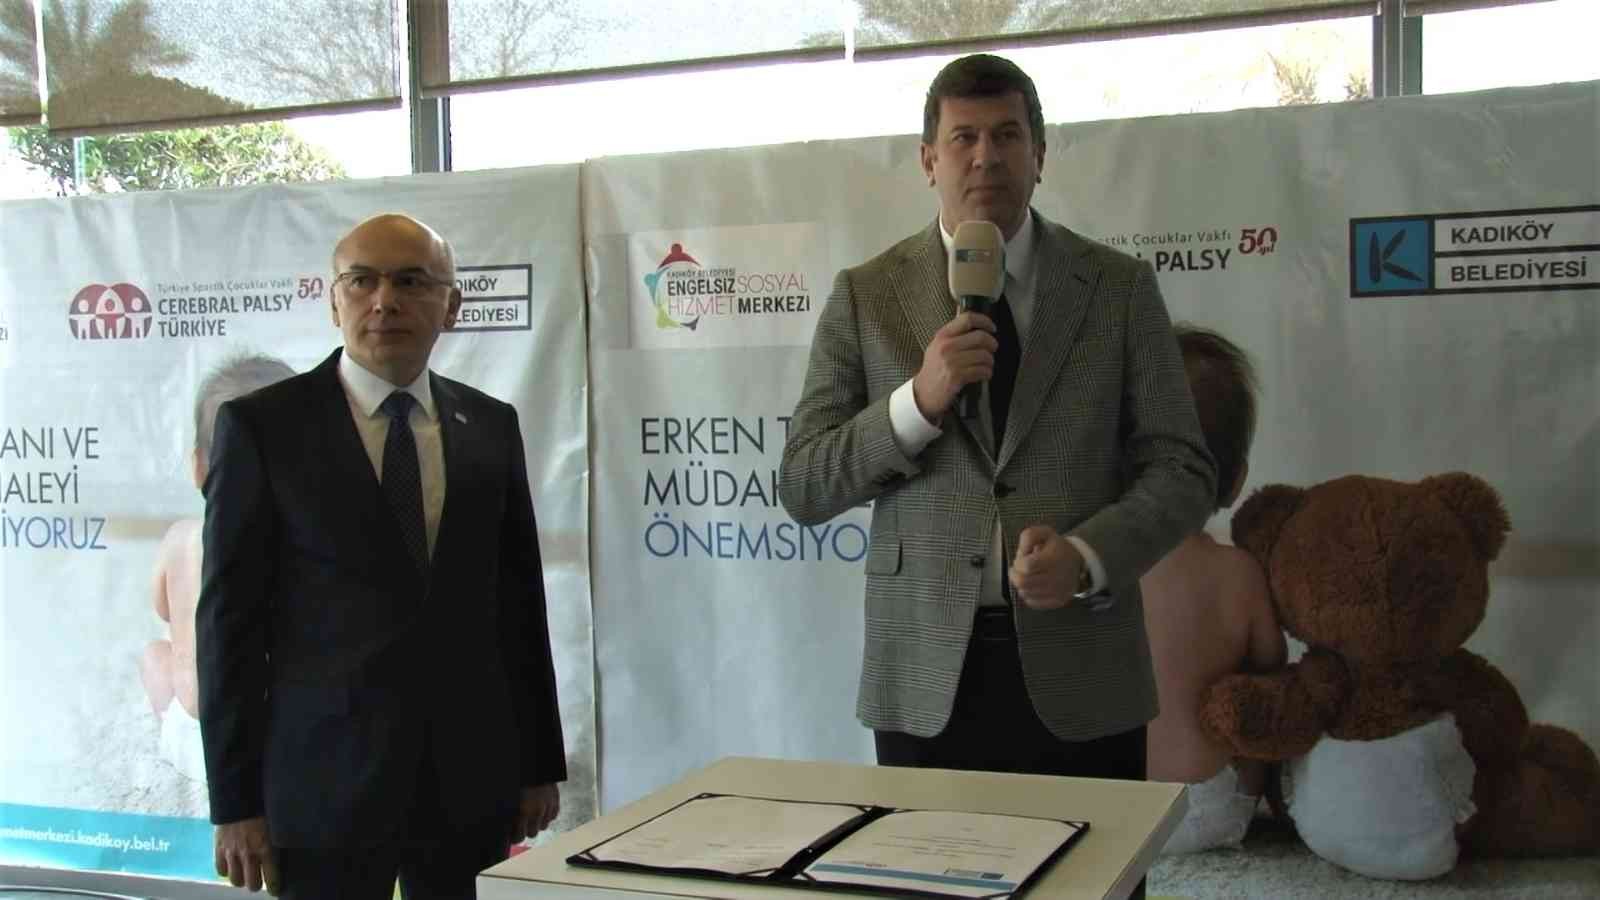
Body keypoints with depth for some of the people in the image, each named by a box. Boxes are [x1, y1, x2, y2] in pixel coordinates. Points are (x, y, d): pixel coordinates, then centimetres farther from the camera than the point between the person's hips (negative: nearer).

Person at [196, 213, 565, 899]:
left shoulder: (491, 426, 7)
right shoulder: (262, 425, -3)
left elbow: (520, 603, 10)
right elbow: (229, 620, -4)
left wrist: (539, 764, 9)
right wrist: (236, 803, -6)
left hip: (473, 781, 3)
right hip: (325, 782, -3)